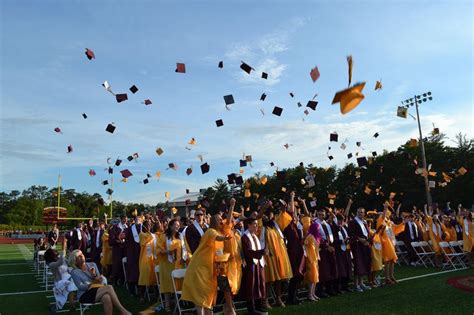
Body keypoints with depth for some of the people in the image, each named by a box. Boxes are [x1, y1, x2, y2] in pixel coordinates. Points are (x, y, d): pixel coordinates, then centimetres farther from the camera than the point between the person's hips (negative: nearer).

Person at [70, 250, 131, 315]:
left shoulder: (92, 265, 15)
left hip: (98, 291, 4)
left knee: (106, 297, -34)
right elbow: (80, 286, -9)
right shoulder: (74, 272, 5)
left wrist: (94, 275, -11)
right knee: (109, 288, -30)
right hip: (85, 294, -4)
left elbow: (102, 279, 8)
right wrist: (91, 285, -24)